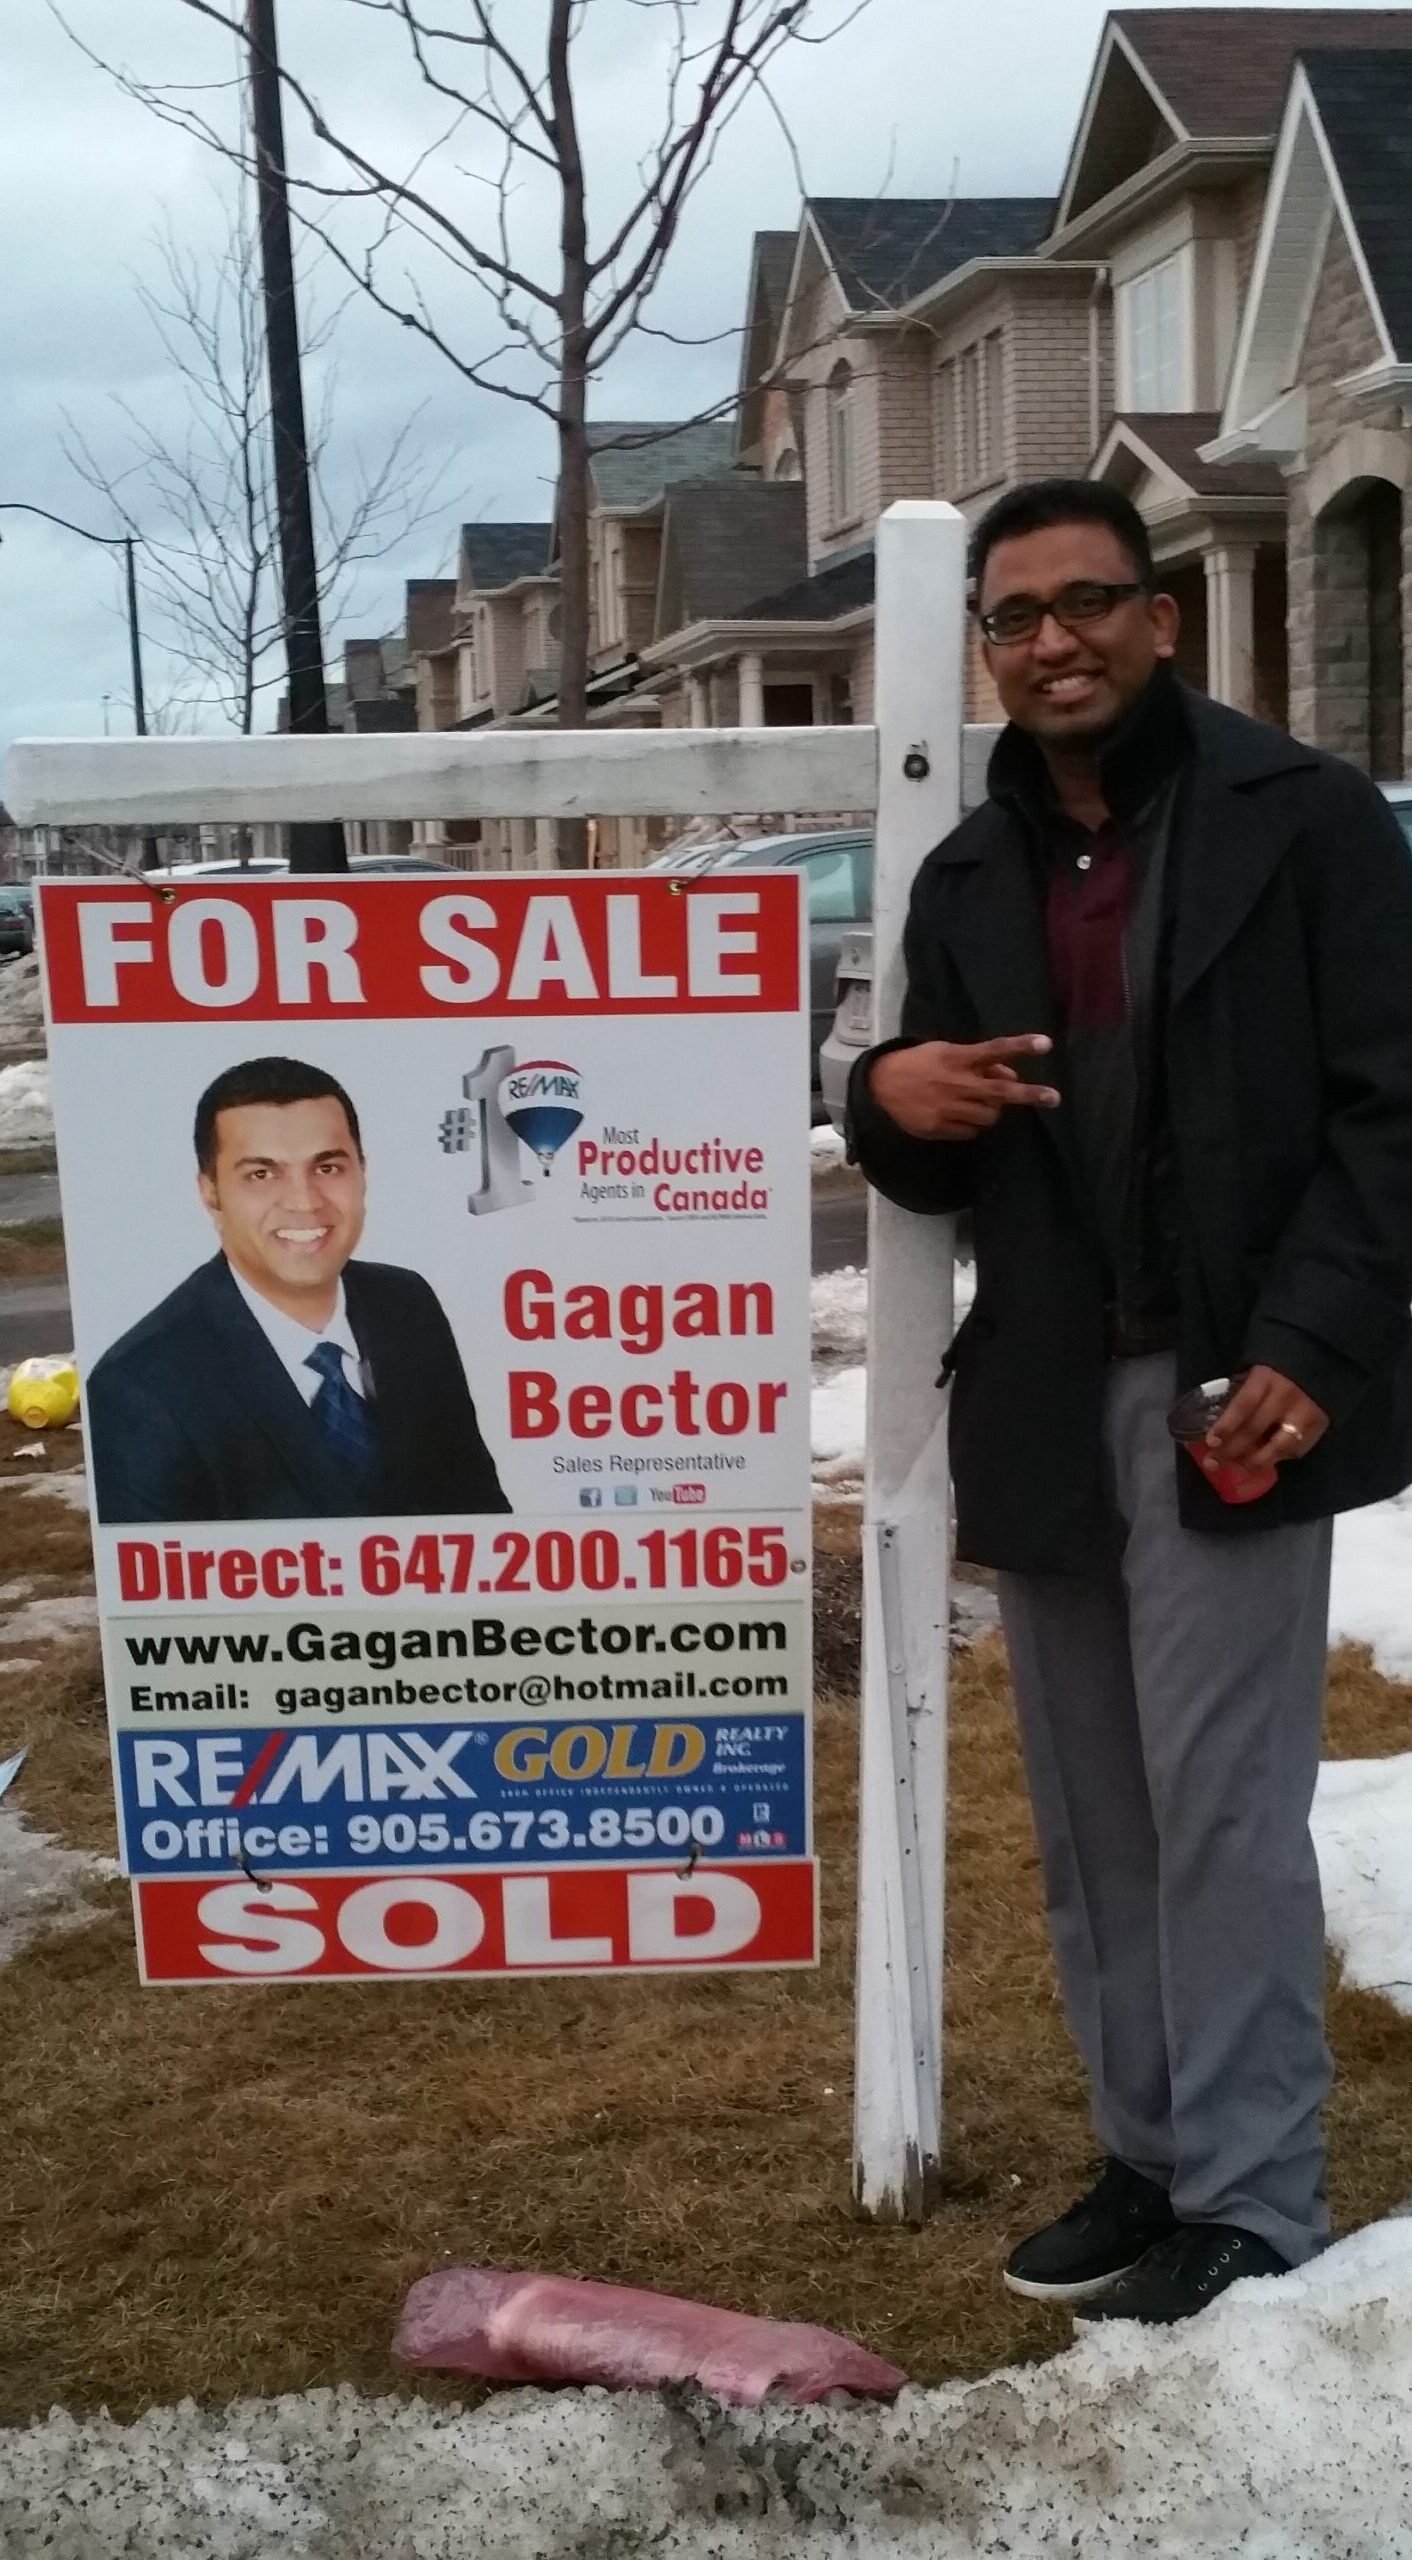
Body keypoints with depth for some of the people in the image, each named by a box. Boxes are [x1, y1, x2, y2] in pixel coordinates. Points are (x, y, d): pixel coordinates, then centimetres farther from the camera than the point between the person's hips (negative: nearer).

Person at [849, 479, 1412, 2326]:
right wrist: (894, 1096, -7)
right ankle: (1151, 2158, 24)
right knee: (1093, 1819, 11)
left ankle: (1256, 2204, 8)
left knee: (1221, 1806, -4)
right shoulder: (968, 878, 13)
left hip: (1228, 1392, -5)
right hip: (1041, 1406, 6)